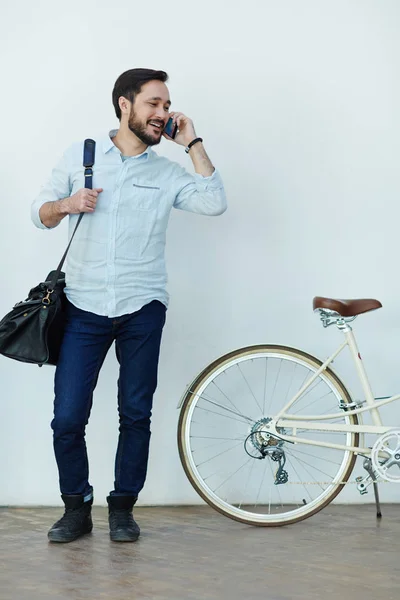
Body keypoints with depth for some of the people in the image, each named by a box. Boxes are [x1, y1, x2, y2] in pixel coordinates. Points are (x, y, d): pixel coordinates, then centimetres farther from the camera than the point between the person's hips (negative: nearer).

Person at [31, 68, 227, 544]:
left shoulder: (166, 173, 9)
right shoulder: (79, 156, 9)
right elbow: (41, 213, 11)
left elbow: (214, 203, -6)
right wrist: (66, 204, -11)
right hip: (83, 308, -1)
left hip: (142, 310, 1)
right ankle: (76, 509, 13)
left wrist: (192, 142, -2)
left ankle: (122, 509, 19)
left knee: (136, 415, 4)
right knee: (68, 418, -5)